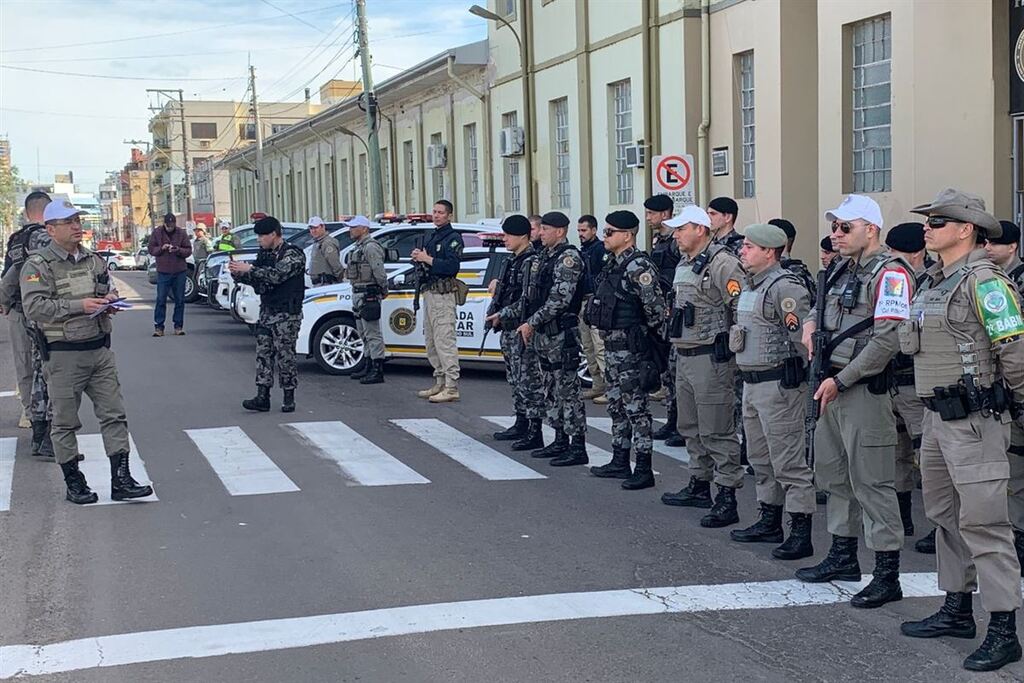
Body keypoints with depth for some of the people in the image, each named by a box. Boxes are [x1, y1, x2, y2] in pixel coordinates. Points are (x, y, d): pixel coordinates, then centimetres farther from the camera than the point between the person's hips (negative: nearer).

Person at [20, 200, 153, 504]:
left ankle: (121, 480, 7)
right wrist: (78, 305, -24)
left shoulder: (93, 261, 12)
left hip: (100, 349, 5)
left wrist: (109, 300, 1)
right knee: (65, 422, 5)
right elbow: (34, 307, -19)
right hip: (62, 354, -5)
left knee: (114, 415, 3)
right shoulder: (38, 265, -7)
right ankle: (73, 482, 16)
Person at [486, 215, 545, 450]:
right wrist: (494, 313, 6)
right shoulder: (512, 262, 16)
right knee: (516, 379, 17)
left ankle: (534, 433, -5)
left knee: (530, 380, -7)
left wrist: (503, 315, -18)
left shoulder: (532, 262, -15)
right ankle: (521, 424, 27)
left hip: (524, 330, -10)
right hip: (509, 329, 10)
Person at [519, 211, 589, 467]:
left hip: (562, 333, -10)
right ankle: (560, 441, 23)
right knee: (552, 390, 14)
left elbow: (560, 299, -21)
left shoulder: (568, 258, -13)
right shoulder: (543, 257, 15)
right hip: (544, 333, 10)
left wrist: (531, 323, -18)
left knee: (568, 390, -7)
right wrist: (530, 324, 10)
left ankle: (578, 448, -4)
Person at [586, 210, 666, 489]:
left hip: (630, 348, -10)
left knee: (636, 407, -6)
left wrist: (657, 338, -10)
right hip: (613, 346, 10)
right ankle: (620, 462, 26)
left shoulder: (638, 266, -17)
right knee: (617, 406, 16)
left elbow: (656, 308, -20)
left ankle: (644, 470, -2)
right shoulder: (614, 265, 14)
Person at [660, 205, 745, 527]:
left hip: (711, 357, -10)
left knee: (717, 431, -7)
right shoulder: (683, 266, 16)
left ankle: (727, 499, -4)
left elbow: (742, 307, -21)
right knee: (691, 426, 18)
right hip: (684, 356, 10)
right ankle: (699, 486, 31)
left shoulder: (722, 263, -15)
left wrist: (732, 344, -18)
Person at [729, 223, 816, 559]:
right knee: (761, 458, 18)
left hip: (778, 384, -10)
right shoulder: (751, 285, 15)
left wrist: (811, 377, -16)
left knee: (788, 461, -7)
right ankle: (770, 523, 29)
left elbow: (804, 335, -21)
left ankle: (801, 534, -3)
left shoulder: (785, 286, -17)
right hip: (752, 381, 10)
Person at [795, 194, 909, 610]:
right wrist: (811, 321, 8)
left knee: (872, 482, -7)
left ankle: (888, 576, -1)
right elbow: (824, 309, 33)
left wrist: (841, 381, -19)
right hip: (832, 385, 9)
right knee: (835, 475, 17)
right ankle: (843, 557, 30)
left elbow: (887, 340, -21)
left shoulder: (890, 274, -13)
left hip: (864, 389, -9)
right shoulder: (842, 272, 14)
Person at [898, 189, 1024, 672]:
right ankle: (957, 612, 29)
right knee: (945, 514, 17)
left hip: (974, 420, -10)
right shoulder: (934, 282, 13)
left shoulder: (984, 282, -16)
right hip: (937, 415, 10)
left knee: (983, 522, -9)